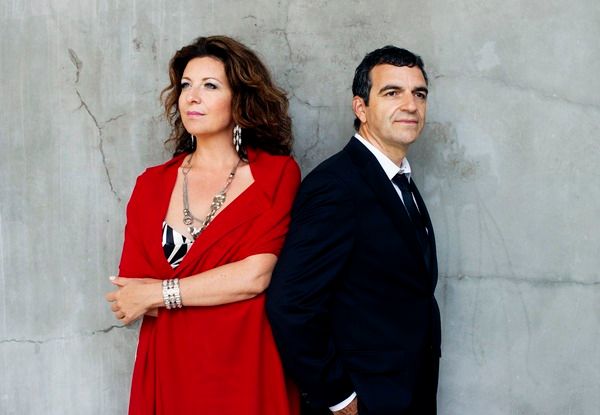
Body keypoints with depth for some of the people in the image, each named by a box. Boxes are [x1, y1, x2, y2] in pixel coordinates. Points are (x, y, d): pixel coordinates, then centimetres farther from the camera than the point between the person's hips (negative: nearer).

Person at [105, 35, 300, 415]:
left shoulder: (277, 173, -4)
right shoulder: (152, 184, 4)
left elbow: (256, 275, -16)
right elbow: (128, 294, -2)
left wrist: (160, 292, -9)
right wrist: (228, 287, -12)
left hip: (248, 370, -3)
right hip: (168, 370, 3)